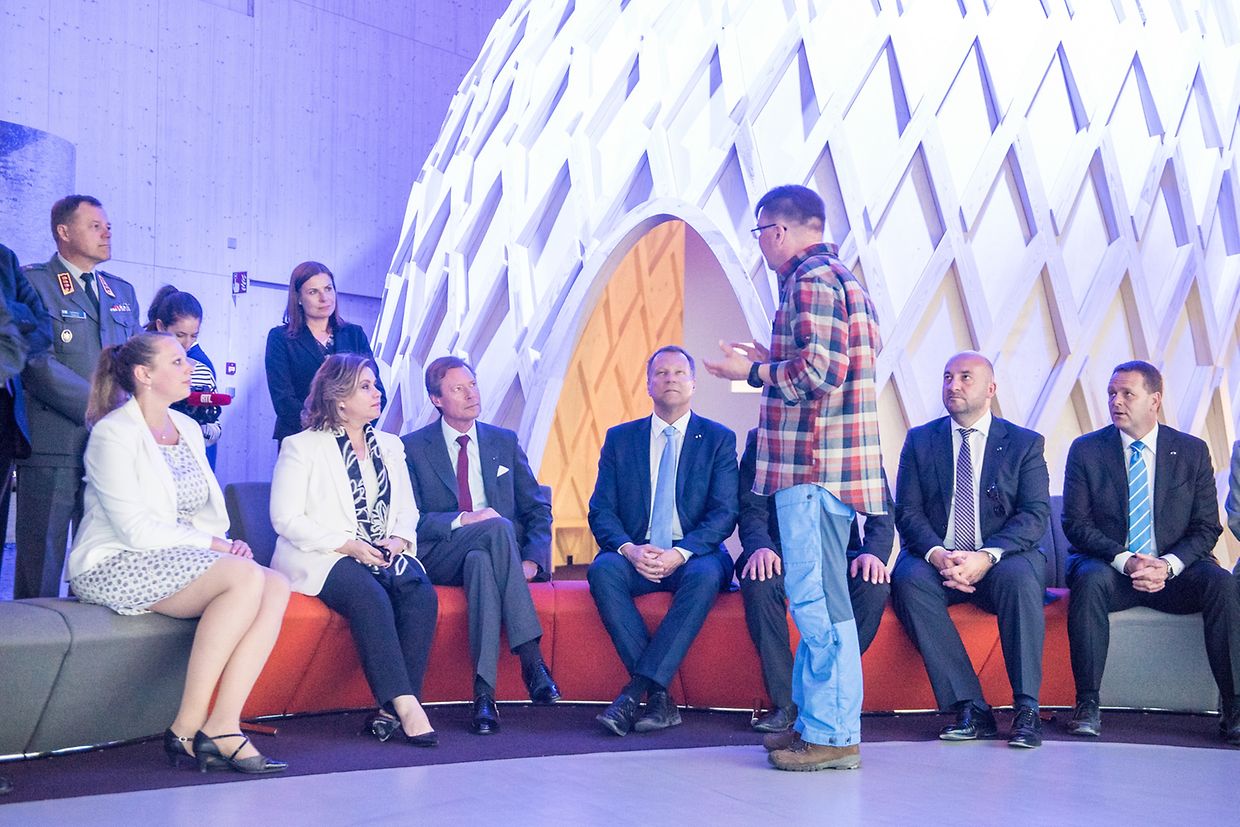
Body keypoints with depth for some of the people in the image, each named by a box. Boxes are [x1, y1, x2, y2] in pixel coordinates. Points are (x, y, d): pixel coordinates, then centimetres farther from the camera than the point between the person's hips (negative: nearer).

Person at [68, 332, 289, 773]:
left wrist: (225, 542, -5)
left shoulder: (188, 429, 16)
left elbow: (208, 511, 16)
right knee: (246, 576, -30)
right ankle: (186, 729, -25)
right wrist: (211, 544, -15)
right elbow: (136, 529, -17)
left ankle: (222, 727, -26)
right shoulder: (114, 433, -8)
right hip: (114, 567, -8)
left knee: (276, 586, -19)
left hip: (177, 558, 8)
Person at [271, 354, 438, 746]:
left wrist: (398, 539, -6)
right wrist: (348, 545, -15)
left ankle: (392, 709, -29)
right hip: (323, 559, -4)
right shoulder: (301, 447, 4)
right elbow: (286, 518, -5)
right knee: (370, 596, -36)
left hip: (384, 555, 5)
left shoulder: (390, 446, 21)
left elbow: (408, 510, 19)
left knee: (421, 594, -28)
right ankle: (405, 705, -37)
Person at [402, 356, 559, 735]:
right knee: (497, 527, -35)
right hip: (439, 559, -2)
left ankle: (484, 691, -40)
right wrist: (462, 520, -19)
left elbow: (538, 507, 11)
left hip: (490, 553, 2)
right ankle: (531, 659, -37)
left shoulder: (504, 442, 14)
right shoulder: (413, 447, 6)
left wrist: (532, 559, -7)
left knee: (481, 561, -37)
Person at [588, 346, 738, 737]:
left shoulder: (719, 439, 6)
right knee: (603, 569, -31)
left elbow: (724, 513, -5)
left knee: (706, 575, -35)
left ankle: (635, 691, -35)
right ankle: (659, 697, -30)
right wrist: (629, 549, -18)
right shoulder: (620, 438, 11)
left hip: (694, 555, -2)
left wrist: (681, 553, -22)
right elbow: (601, 510, 3)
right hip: (635, 554, 2)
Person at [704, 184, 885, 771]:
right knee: (817, 596, 14)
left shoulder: (810, 281, -11)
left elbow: (819, 371, -21)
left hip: (813, 464, -11)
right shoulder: (841, 277, 21)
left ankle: (834, 735, 1)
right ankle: (815, 720, 22)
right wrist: (771, 360, 21)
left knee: (814, 597, -6)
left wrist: (753, 371, -8)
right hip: (830, 462, 11)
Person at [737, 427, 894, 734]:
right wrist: (760, 547, -26)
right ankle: (786, 703, -24)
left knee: (875, 585, -30)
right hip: (780, 555, -1)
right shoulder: (760, 439, 5)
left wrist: (874, 552, -21)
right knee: (759, 582, -33)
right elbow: (752, 510, -3)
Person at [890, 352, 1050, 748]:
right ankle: (969, 708, -29)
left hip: (1002, 560, -1)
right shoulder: (920, 440, 10)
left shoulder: (1025, 443, 6)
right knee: (908, 579, -31)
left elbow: (1035, 514, -5)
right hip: (937, 559, 1)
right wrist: (936, 555, -19)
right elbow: (907, 512, 2)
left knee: (1020, 578, -35)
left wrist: (987, 557, -23)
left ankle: (1027, 710, -26)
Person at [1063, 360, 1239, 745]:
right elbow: (1075, 523, -4)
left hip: (1174, 571, 1)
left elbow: (1207, 527, 2)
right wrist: (1124, 561, -20)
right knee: (1089, 579, -34)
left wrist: (1168, 565, -17)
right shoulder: (1085, 450, 2)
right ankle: (1087, 705, -28)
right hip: (1109, 567, -1)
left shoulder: (1192, 451, 5)